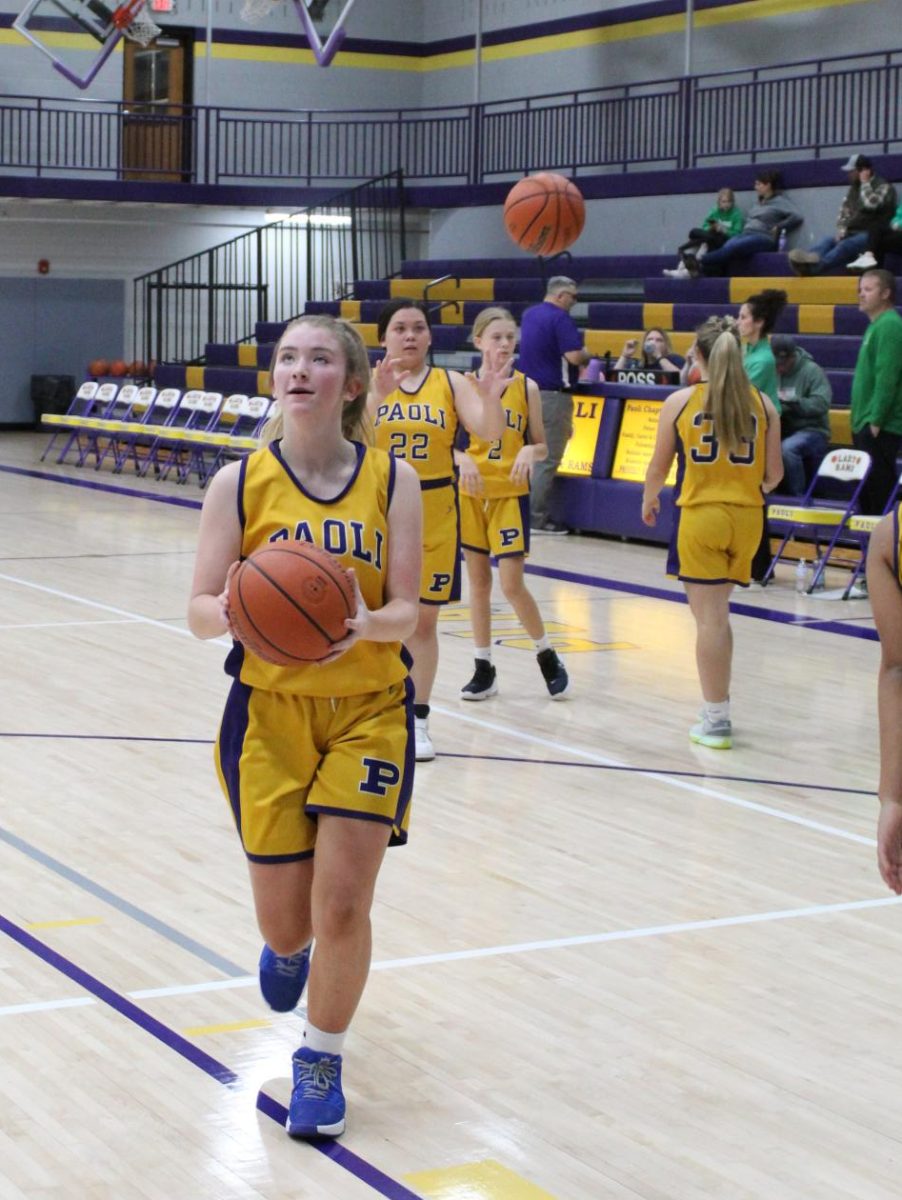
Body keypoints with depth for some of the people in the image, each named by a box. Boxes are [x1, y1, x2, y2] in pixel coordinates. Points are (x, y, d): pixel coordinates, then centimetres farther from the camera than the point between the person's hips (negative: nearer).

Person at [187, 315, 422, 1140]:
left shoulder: (393, 480, -3)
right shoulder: (241, 482, -5)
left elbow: (406, 612, -6)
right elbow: (201, 610, -8)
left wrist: (366, 624, -27)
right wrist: (236, 612, -30)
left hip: (369, 711, 0)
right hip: (270, 711, 0)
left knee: (343, 906, -7)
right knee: (284, 919, 6)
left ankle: (322, 1060, 19)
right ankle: (289, 949, 46)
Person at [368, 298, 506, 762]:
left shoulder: (450, 383, 1)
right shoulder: (368, 382, -2)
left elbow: (490, 431, -10)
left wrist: (490, 400, -31)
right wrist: (377, 396, -35)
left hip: (434, 514, 1)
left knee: (424, 620, 7)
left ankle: (418, 719, 17)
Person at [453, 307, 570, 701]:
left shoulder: (526, 387, -1)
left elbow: (541, 446, 4)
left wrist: (530, 452, -18)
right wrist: (463, 459, -18)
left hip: (510, 494, -1)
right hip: (472, 494, 2)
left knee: (512, 585, -7)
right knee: (478, 582, 7)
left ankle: (548, 656, 14)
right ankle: (484, 669, 17)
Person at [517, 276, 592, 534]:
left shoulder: (529, 315, 13)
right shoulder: (560, 319, -14)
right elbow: (574, 357, -22)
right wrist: (588, 357, 0)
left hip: (527, 392, 8)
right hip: (551, 395, -8)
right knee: (547, 459, -4)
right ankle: (538, 519, -3)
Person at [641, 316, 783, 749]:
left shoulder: (680, 401, -4)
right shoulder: (762, 404, 2)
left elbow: (658, 467, 2)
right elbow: (774, 474, 4)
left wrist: (648, 500, 23)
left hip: (700, 514, -3)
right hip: (747, 517, 3)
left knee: (710, 618, 0)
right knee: (716, 616, 16)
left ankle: (716, 720, 3)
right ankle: (717, 709, 21)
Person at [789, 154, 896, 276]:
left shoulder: (883, 187, -2)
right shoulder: (853, 188, 21)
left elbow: (872, 205, -22)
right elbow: (843, 213, 20)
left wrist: (865, 183, -9)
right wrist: (841, 230, 0)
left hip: (871, 235, -7)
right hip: (851, 234, 7)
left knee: (845, 246, -36)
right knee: (826, 241, -23)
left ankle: (814, 268, -62)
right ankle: (806, 263, -55)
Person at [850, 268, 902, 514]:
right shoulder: (877, 325, 18)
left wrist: (875, 420, -21)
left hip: (880, 428, -10)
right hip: (866, 425, 10)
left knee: (879, 487, -9)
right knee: (867, 491, 12)